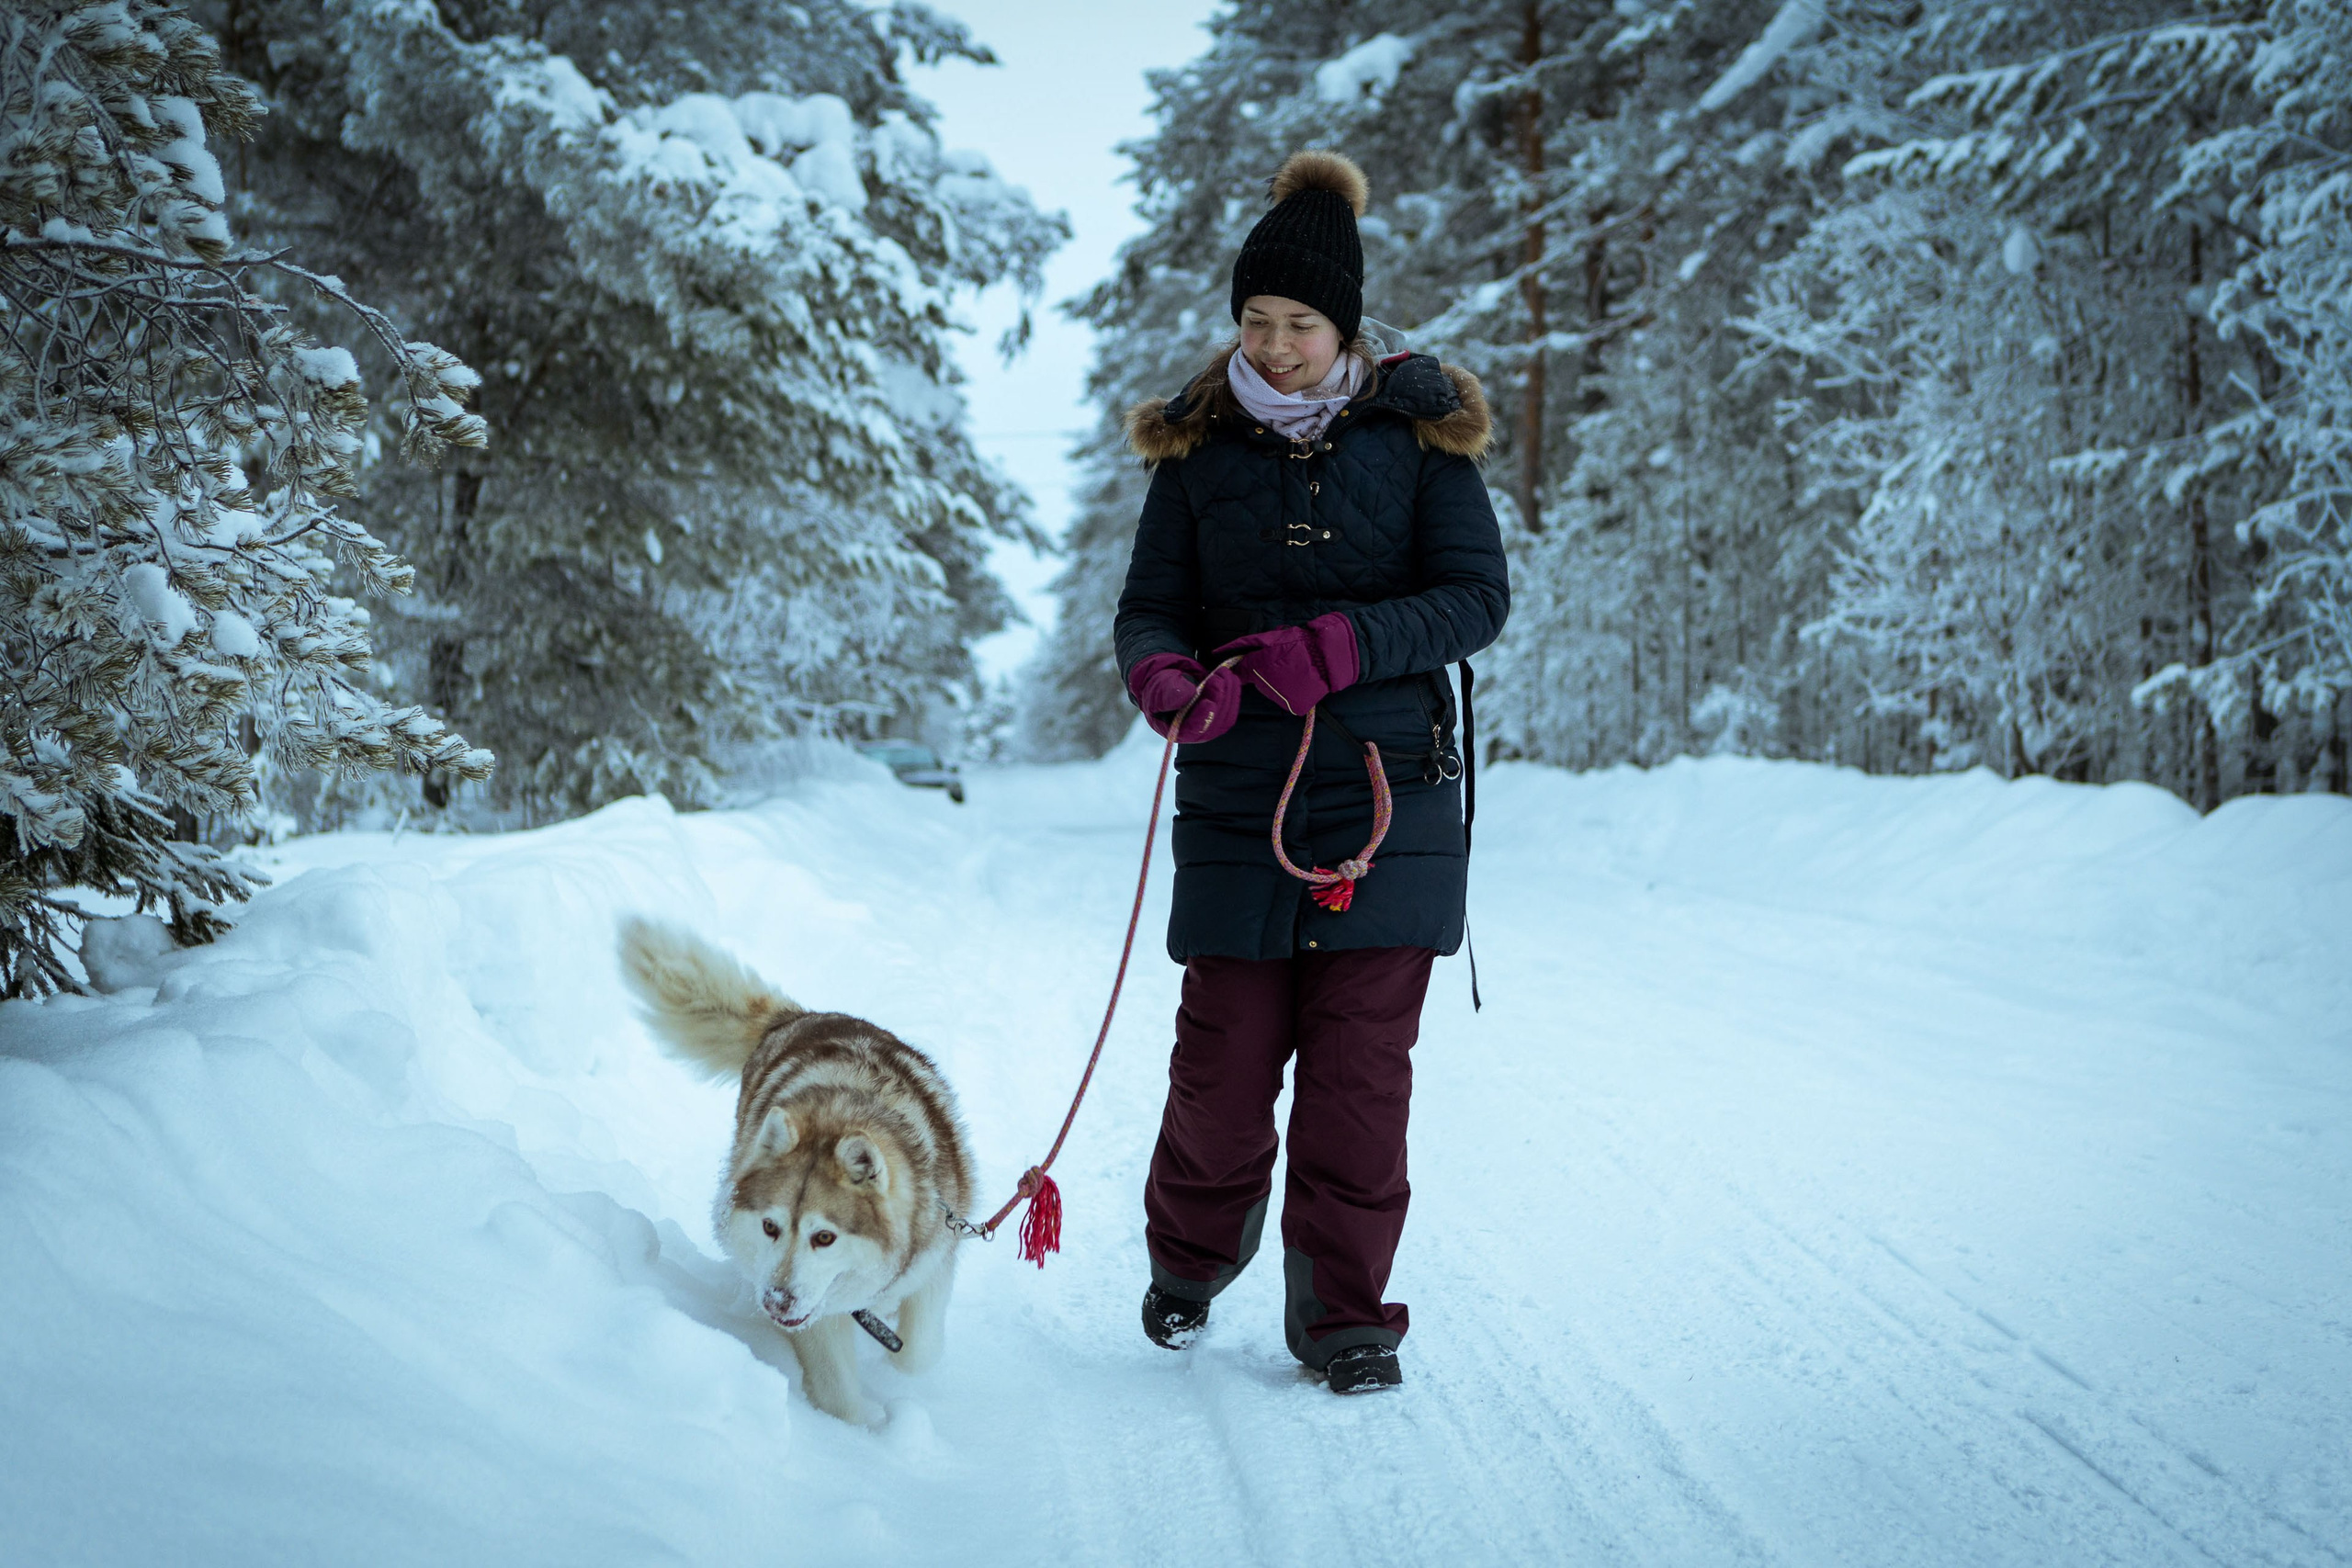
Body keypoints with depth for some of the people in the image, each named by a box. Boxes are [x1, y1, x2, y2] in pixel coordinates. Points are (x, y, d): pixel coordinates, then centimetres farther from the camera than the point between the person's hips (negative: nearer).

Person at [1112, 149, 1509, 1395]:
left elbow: (1477, 595, -4)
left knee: (1360, 1067, 0)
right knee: (1224, 1058, 2)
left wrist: (1336, 649, -19)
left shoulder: (1418, 434, 2)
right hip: (1237, 802, 1)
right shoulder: (1197, 449, 7)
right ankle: (1190, 1261, 30)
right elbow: (1150, 605, 4)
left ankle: (1343, 1309, 15)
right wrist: (1166, 678, -20)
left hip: (1388, 794, -1)